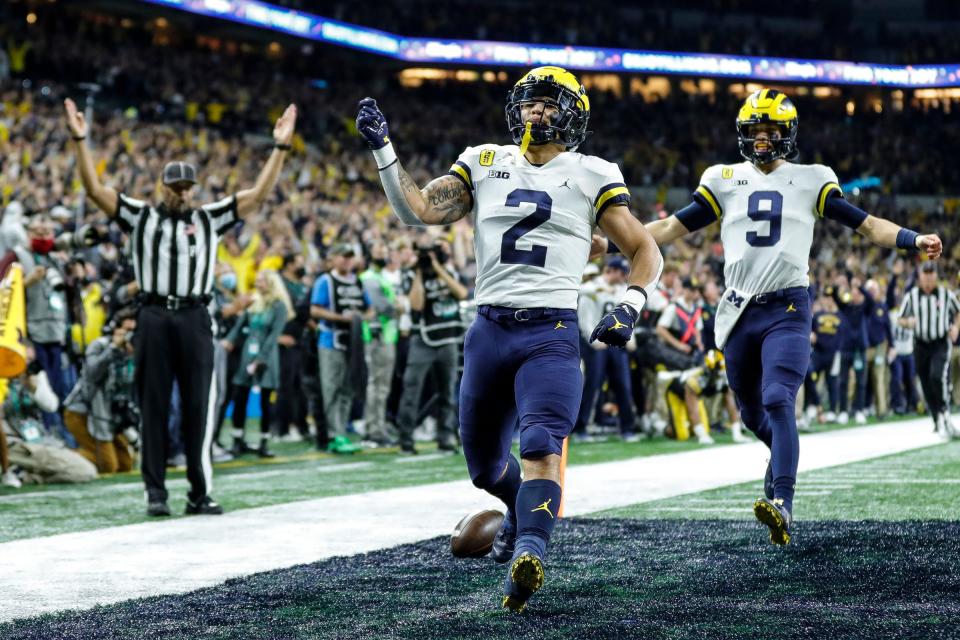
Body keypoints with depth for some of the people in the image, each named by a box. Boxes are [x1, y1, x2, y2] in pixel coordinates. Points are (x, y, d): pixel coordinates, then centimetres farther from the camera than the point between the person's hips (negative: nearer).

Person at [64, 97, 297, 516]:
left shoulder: (209, 218, 13)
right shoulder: (141, 216, 11)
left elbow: (259, 194, 8)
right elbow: (95, 189, 3)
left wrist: (280, 146, 2)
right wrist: (80, 140, -5)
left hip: (194, 319, 1)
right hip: (153, 319, 0)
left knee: (198, 406, -1)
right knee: (153, 406, 2)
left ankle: (200, 493, 3)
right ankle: (155, 492, 6)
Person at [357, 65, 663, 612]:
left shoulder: (591, 177, 4)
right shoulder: (484, 164, 11)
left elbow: (646, 250, 6)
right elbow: (419, 209, 2)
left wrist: (630, 308, -11)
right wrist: (383, 148, -7)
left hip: (551, 334, -4)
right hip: (489, 330, 4)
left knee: (540, 446, -26)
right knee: (485, 466, 16)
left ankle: (529, 553, -41)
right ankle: (523, 509, 47)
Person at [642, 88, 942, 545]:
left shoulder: (810, 181, 6)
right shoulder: (725, 181, 10)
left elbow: (867, 225, 7)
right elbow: (671, 227, 12)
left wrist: (913, 240, -8)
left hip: (787, 308, -3)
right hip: (739, 311, 3)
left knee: (778, 402, -21)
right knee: (752, 413, 13)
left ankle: (781, 503, -29)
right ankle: (783, 453, 46)